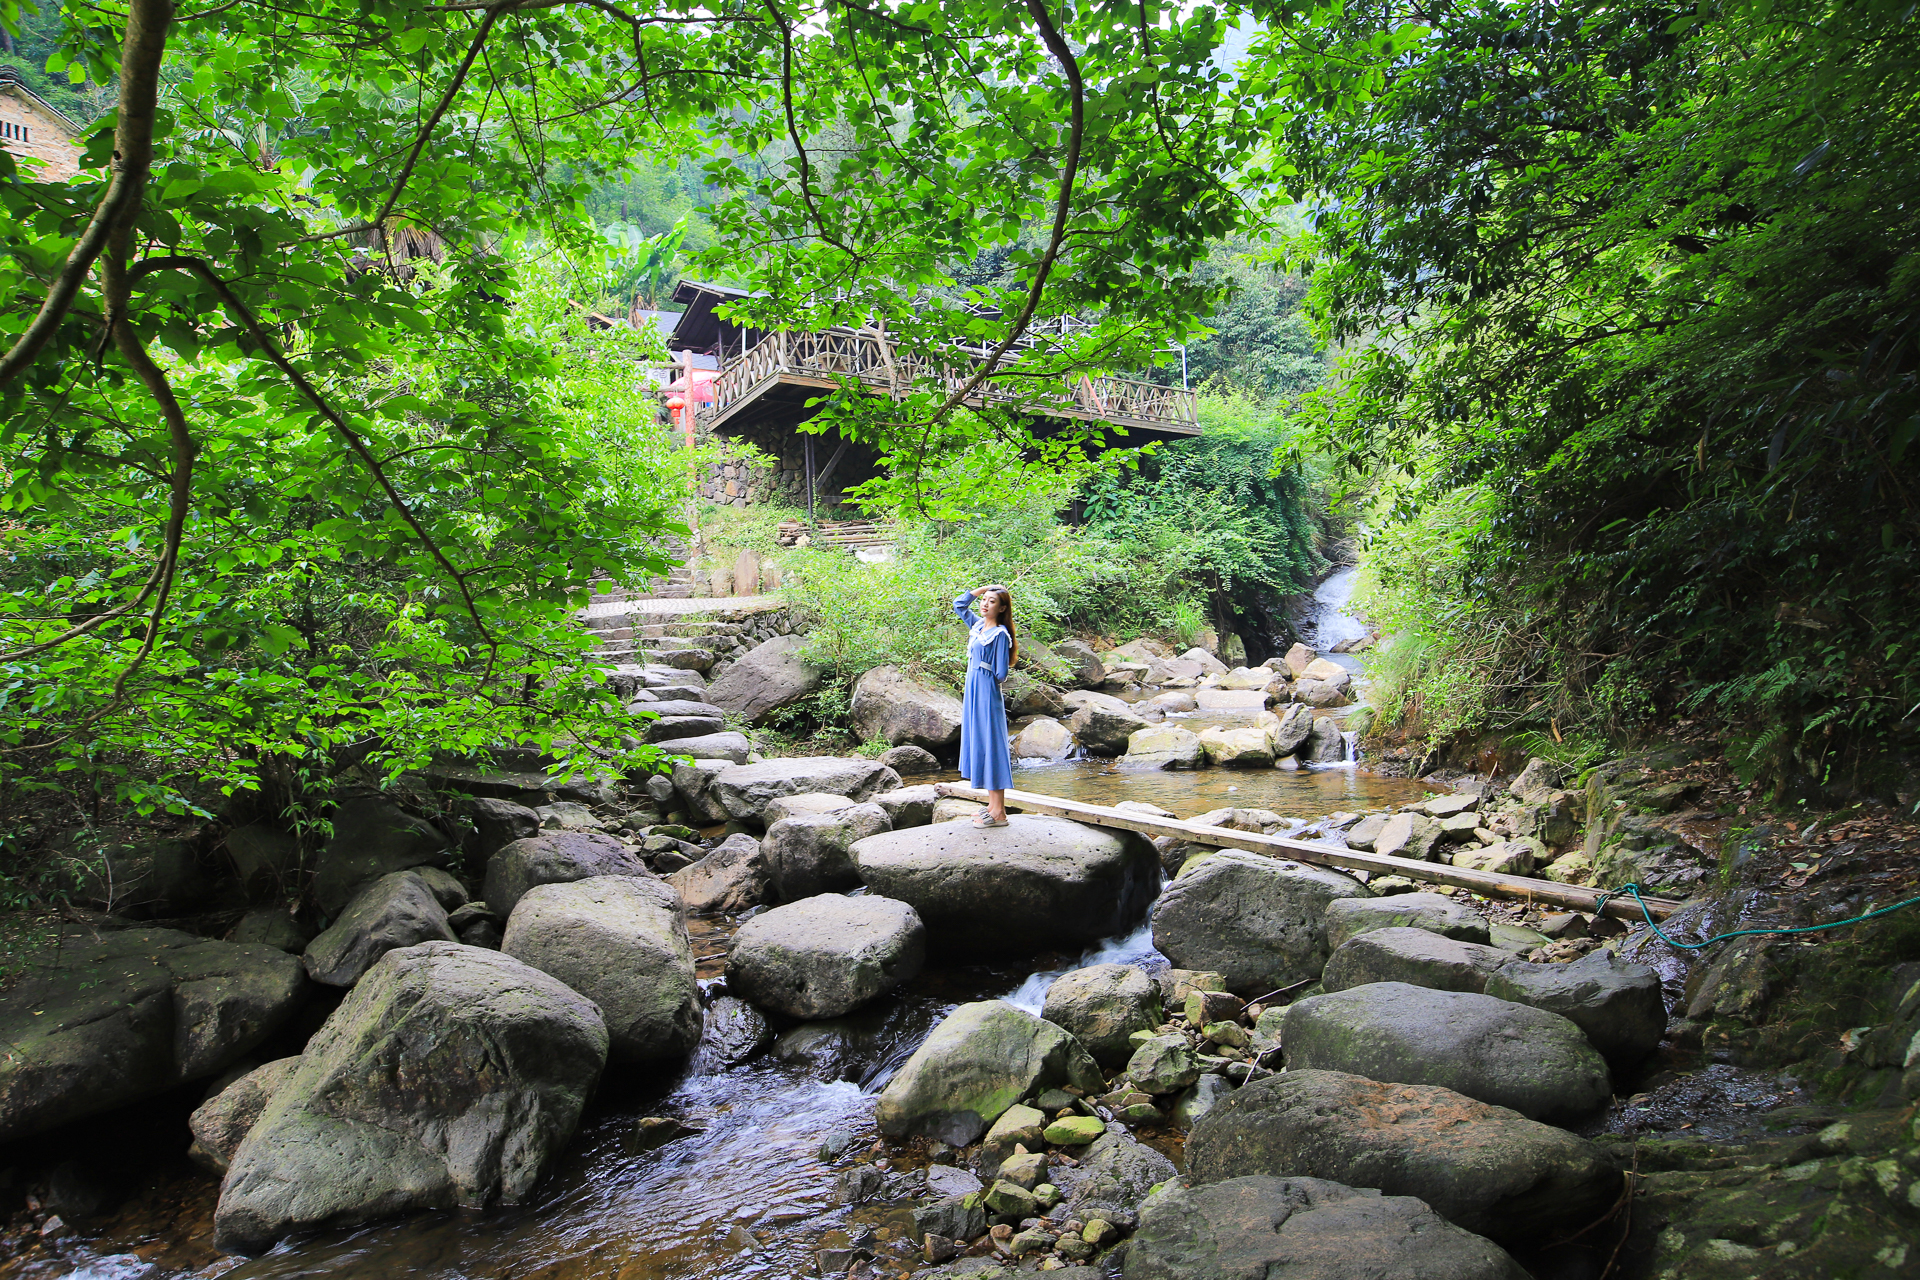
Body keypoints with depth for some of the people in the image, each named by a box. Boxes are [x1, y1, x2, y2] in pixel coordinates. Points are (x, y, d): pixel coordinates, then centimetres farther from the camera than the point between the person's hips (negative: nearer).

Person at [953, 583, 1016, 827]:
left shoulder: (1000, 634, -12)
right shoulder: (978, 626, 10)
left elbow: (1001, 673, -13)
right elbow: (959, 604, 20)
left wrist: (985, 681, 5)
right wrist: (984, 587, 13)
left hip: (987, 695, -8)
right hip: (973, 694, 8)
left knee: (990, 746, -6)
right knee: (978, 746, 10)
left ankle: (999, 813, -2)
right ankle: (992, 805, 18)